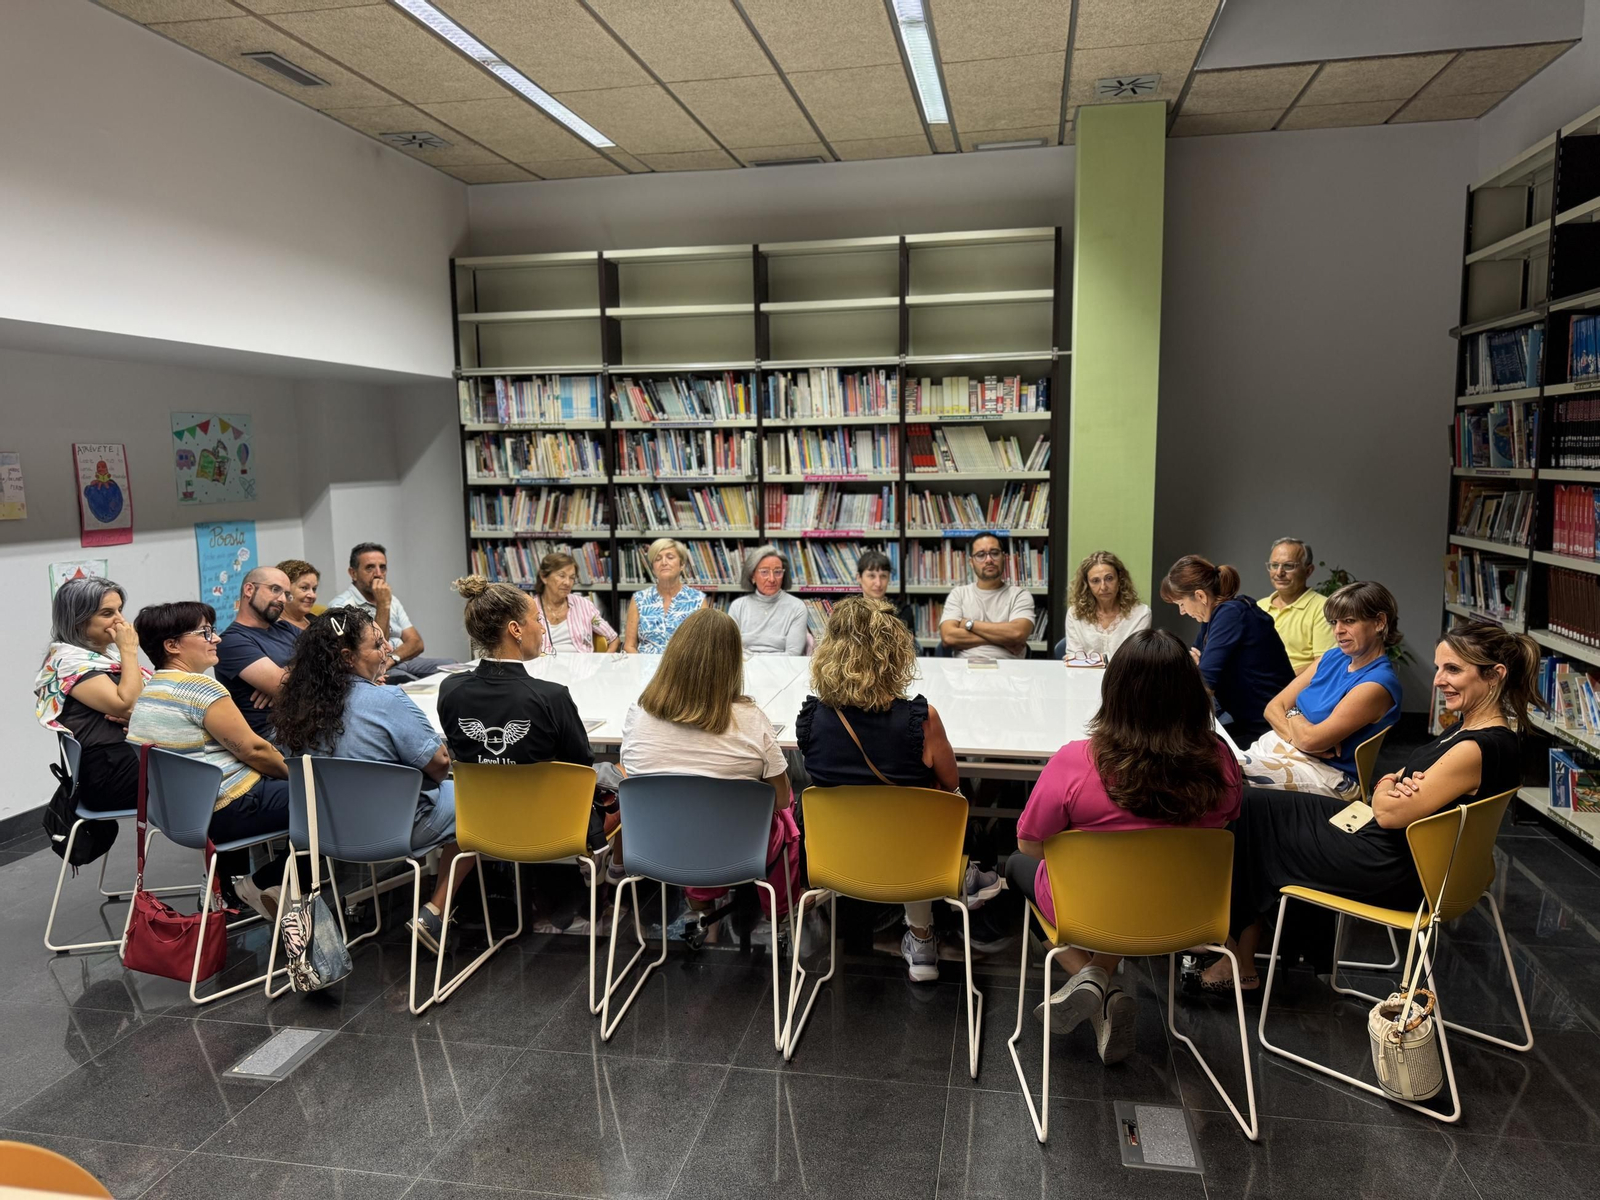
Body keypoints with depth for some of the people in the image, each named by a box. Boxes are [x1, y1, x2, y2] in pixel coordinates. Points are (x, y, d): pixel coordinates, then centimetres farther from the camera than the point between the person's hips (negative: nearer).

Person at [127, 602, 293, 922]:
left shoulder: (148, 690, 11)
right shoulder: (199, 687, -18)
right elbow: (252, 749, -17)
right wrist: (295, 774, -3)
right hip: (226, 813, -10)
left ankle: (231, 876, 19)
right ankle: (262, 883, -2)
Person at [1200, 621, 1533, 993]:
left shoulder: (1479, 748, -27)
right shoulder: (1468, 725, 4)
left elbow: (1390, 814, -23)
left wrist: (1387, 791, -1)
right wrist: (1394, 785, -15)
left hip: (1391, 872, -10)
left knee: (1249, 811, 1)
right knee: (1255, 805, 10)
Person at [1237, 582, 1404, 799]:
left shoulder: (1378, 684, -14)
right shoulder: (1333, 658, 11)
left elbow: (1310, 740, -19)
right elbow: (1274, 707, 8)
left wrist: (1292, 715, 2)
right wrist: (1296, 734, -12)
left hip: (1322, 772, -7)